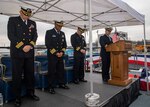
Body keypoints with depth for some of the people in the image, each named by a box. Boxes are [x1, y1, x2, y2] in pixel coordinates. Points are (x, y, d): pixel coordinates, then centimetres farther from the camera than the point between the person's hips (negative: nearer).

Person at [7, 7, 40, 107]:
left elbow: (35, 36, 7)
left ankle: (31, 92, 25)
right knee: (17, 75, 3)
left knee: (30, 74, 10)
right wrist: (22, 47, -14)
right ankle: (17, 97, 17)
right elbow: (11, 35, -7)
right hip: (17, 52, -3)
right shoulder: (12, 20, 4)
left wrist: (30, 46, -10)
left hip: (30, 53, 4)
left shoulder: (33, 23, 15)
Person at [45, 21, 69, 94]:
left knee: (61, 70, 9)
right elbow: (48, 44, -11)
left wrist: (62, 52, -4)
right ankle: (51, 87, 10)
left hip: (60, 55, 5)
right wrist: (55, 53, -14)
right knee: (52, 71, -1)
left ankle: (61, 84, 24)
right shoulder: (49, 32, -4)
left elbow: (64, 44, 14)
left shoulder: (62, 33, 13)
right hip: (52, 55, -5)